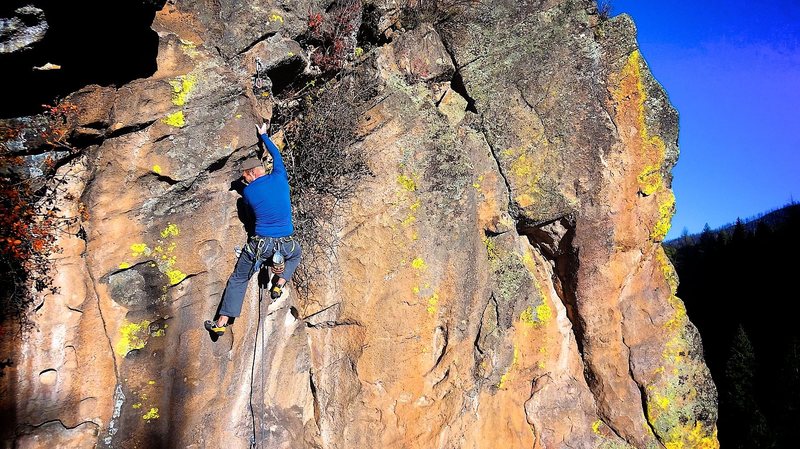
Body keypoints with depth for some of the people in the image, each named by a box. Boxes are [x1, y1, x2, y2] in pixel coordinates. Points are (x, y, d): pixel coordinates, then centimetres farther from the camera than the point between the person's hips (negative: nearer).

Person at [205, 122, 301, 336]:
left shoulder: (248, 192, -4)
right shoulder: (279, 178, 0)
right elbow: (276, 155, 19)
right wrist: (264, 136, 34)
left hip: (260, 243, -2)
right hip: (285, 243, 2)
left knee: (238, 280, 13)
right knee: (296, 254, 38)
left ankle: (222, 322, 11)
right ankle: (280, 284, 18)